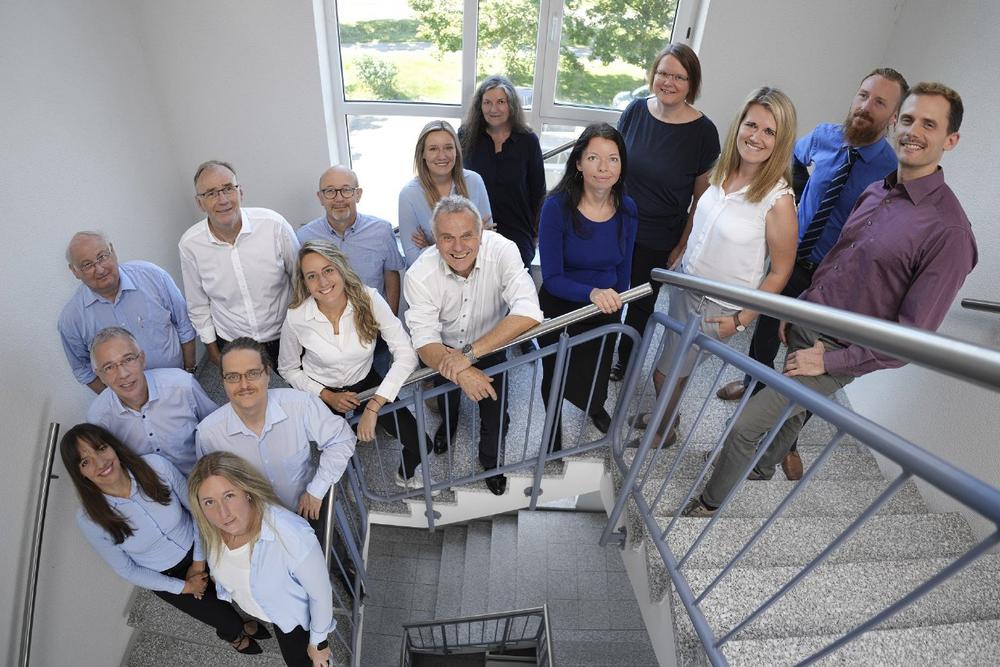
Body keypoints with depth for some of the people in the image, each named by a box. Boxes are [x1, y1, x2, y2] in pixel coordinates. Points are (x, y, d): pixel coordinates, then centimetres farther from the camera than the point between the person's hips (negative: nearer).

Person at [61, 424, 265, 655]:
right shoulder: (89, 519, -25)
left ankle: (238, 626, 49)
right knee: (230, 623, 9)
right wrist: (183, 587, -8)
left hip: (199, 551, 1)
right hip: (165, 576, -1)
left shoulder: (155, 466, -27)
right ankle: (233, 633, 47)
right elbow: (126, 570, -11)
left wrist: (199, 561, -7)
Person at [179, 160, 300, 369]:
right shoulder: (189, 244, -11)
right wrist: (211, 346, 9)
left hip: (284, 336, 0)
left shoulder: (274, 224, -16)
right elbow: (198, 305, 3)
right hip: (231, 346, 1)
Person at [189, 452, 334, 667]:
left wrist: (318, 642, -13)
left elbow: (321, 594, -28)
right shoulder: (213, 529, -26)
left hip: (297, 615, -5)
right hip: (260, 607, 5)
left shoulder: (293, 537, -46)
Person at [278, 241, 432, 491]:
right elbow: (288, 369, -3)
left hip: (365, 383, 1)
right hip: (322, 392, 0)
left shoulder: (368, 300, -24)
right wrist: (328, 397, -15)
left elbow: (406, 354, -27)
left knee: (420, 444, -6)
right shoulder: (296, 319, -21)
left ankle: (405, 477, 31)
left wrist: (373, 406, -32)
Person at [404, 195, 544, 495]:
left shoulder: (503, 251, -29)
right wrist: (460, 373, -46)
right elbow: (424, 339, -26)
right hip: (445, 350, 1)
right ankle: (448, 423, 39)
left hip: (490, 346, 0)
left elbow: (529, 312, -37)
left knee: (495, 420, -2)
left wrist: (469, 354, -42)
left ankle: (491, 459, 34)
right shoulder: (419, 275, -26)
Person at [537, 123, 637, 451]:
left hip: (605, 313, 4)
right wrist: (592, 293, -41)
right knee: (555, 378, 18)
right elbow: (552, 279, -24)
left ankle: (595, 407, 64)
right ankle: (553, 428, 51)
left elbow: (623, 269, 3)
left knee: (597, 373, 28)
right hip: (559, 309, -3)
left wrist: (615, 306, 13)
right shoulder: (557, 207, -24)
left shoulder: (626, 209, -11)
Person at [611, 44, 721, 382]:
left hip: (659, 241, -2)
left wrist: (683, 244, -6)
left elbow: (702, 195, -6)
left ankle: (625, 358, 41)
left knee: (641, 303, 16)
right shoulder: (636, 110, -4)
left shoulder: (703, 131, -12)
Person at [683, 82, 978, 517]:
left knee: (745, 426, -7)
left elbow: (915, 335, -20)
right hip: (804, 329, 7)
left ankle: (709, 503, 17)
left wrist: (830, 360, -19)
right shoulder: (875, 191, 3)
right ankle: (763, 468, 54)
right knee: (794, 410, 28)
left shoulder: (948, 230, -20)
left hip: (835, 352, -7)